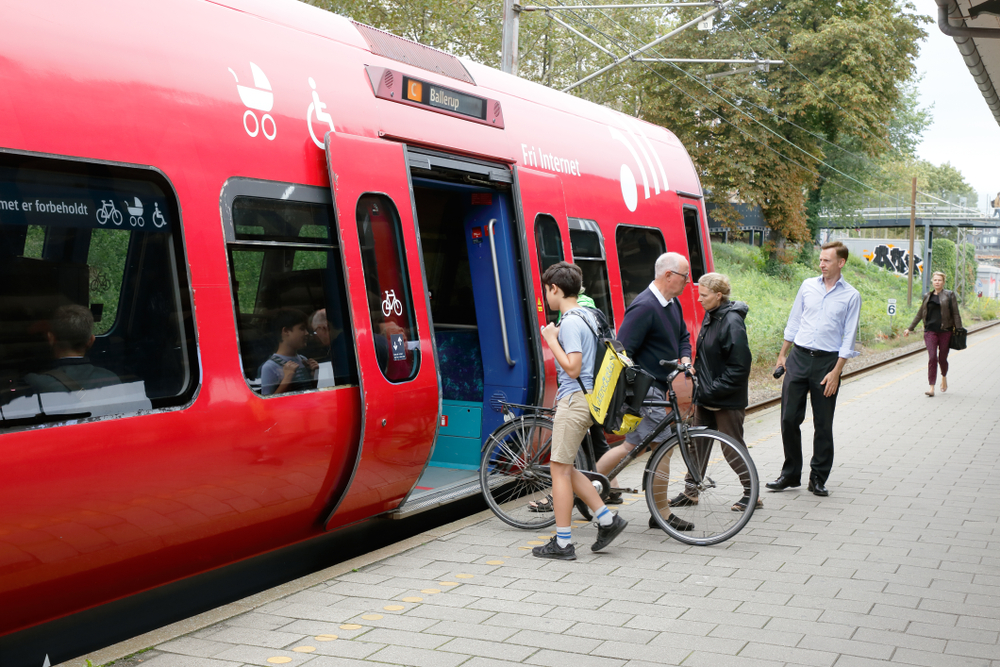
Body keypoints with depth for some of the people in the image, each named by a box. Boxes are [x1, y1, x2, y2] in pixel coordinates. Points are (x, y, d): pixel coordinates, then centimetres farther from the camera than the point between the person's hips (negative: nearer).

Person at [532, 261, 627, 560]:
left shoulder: (570, 322, -16)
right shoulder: (587, 316, 14)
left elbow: (572, 367, -22)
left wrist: (551, 340, -14)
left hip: (575, 400, -10)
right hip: (585, 398, 10)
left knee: (559, 469, -2)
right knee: (565, 468, 16)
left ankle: (562, 543, 3)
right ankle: (607, 519, 16)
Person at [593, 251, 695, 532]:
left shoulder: (673, 304, 12)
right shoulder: (644, 307, -19)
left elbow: (683, 336, 26)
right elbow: (622, 352, -21)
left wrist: (685, 360, 6)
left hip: (658, 388, 10)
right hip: (645, 389, -10)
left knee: (631, 446, 11)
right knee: (663, 446, -5)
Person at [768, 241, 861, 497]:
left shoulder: (851, 296, -2)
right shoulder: (808, 285, 7)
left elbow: (849, 338, -3)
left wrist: (836, 373, -9)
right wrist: (782, 355, 13)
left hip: (827, 361, -2)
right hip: (798, 357, 3)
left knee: (823, 425, 3)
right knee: (789, 418, 1)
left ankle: (818, 479, 15)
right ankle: (790, 474, 14)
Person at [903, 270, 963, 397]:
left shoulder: (949, 295, 3)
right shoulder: (927, 296, 12)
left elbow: (956, 314, 1)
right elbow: (920, 314, 20)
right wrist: (909, 328, 18)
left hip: (945, 331, -2)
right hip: (930, 331, 2)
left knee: (942, 358, 6)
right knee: (932, 358, -9)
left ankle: (944, 377, 38)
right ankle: (931, 387, -10)